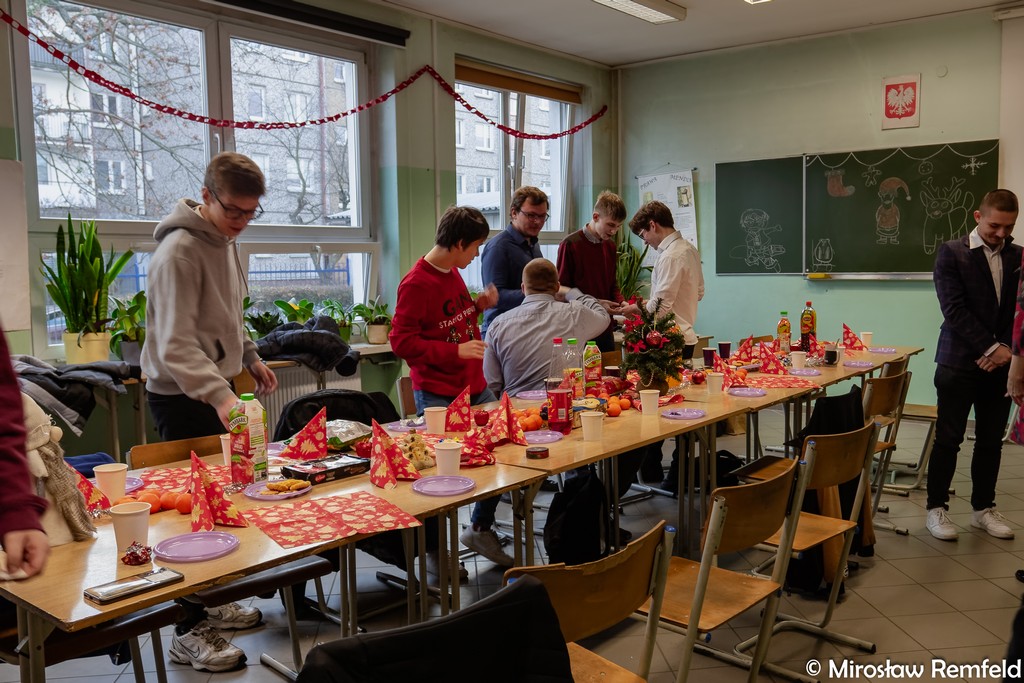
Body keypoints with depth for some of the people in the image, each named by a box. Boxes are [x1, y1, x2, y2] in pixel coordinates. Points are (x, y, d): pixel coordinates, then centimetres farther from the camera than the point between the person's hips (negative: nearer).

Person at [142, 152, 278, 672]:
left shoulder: (224, 240, 9)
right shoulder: (179, 250, -20)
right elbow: (175, 345, -28)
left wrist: (249, 357, 18)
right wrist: (220, 395, -38)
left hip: (215, 388, 9)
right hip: (182, 396, -9)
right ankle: (189, 632, 9)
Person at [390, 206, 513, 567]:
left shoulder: (453, 273, 11)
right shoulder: (416, 283, -15)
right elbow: (402, 342, -17)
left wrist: (479, 306, 6)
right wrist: (455, 350, -23)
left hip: (475, 387, 9)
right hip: (438, 396, -9)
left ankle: (480, 528, 27)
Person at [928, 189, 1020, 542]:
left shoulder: (1017, 257, 8)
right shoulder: (951, 253, -4)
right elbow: (954, 309, -12)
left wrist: (1005, 350, -9)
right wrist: (991, 348, -16)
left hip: (999, 364, 4)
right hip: (959, 362, -4)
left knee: (991, 441, 11)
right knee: (948, 439, 2)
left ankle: (983, 508, 24)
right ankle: (936, 508, 13)